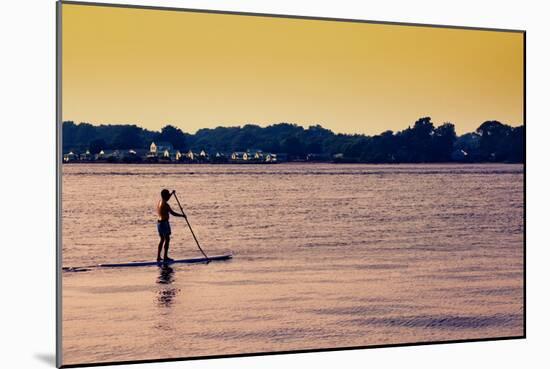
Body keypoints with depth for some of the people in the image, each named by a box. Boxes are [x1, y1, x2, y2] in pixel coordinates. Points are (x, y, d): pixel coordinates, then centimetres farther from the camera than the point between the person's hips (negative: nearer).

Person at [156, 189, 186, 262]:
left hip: (159, 222, 9)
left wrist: (172, 193, 37)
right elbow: (173, 213, -19)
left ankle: (158, 257, 20)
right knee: (167, 239, -1)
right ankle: (165, 257, 1)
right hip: (164, 223, -9)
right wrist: (182, 215, -8)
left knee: (162, 239, 18)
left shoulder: (159, 202, 7)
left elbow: (166, 198, 32)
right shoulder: (165, 204, -19)